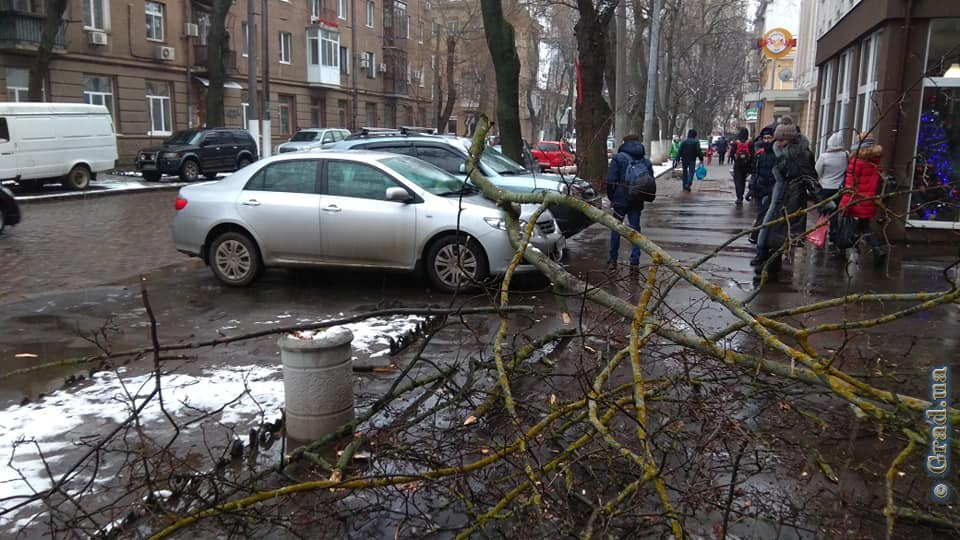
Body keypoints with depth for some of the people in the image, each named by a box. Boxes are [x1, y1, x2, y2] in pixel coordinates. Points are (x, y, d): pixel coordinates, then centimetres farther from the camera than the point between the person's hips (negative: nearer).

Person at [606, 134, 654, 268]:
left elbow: (610, 181, -9)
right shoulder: (646, 162, 8)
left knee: (616, 228, 8)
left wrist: (611, 197, 3)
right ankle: (634, 261, 8)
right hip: (637, 202, 3)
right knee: (635, 228, 9)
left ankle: (612, 260, 12)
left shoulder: (618, 158, -5)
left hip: (621, 199, -3)